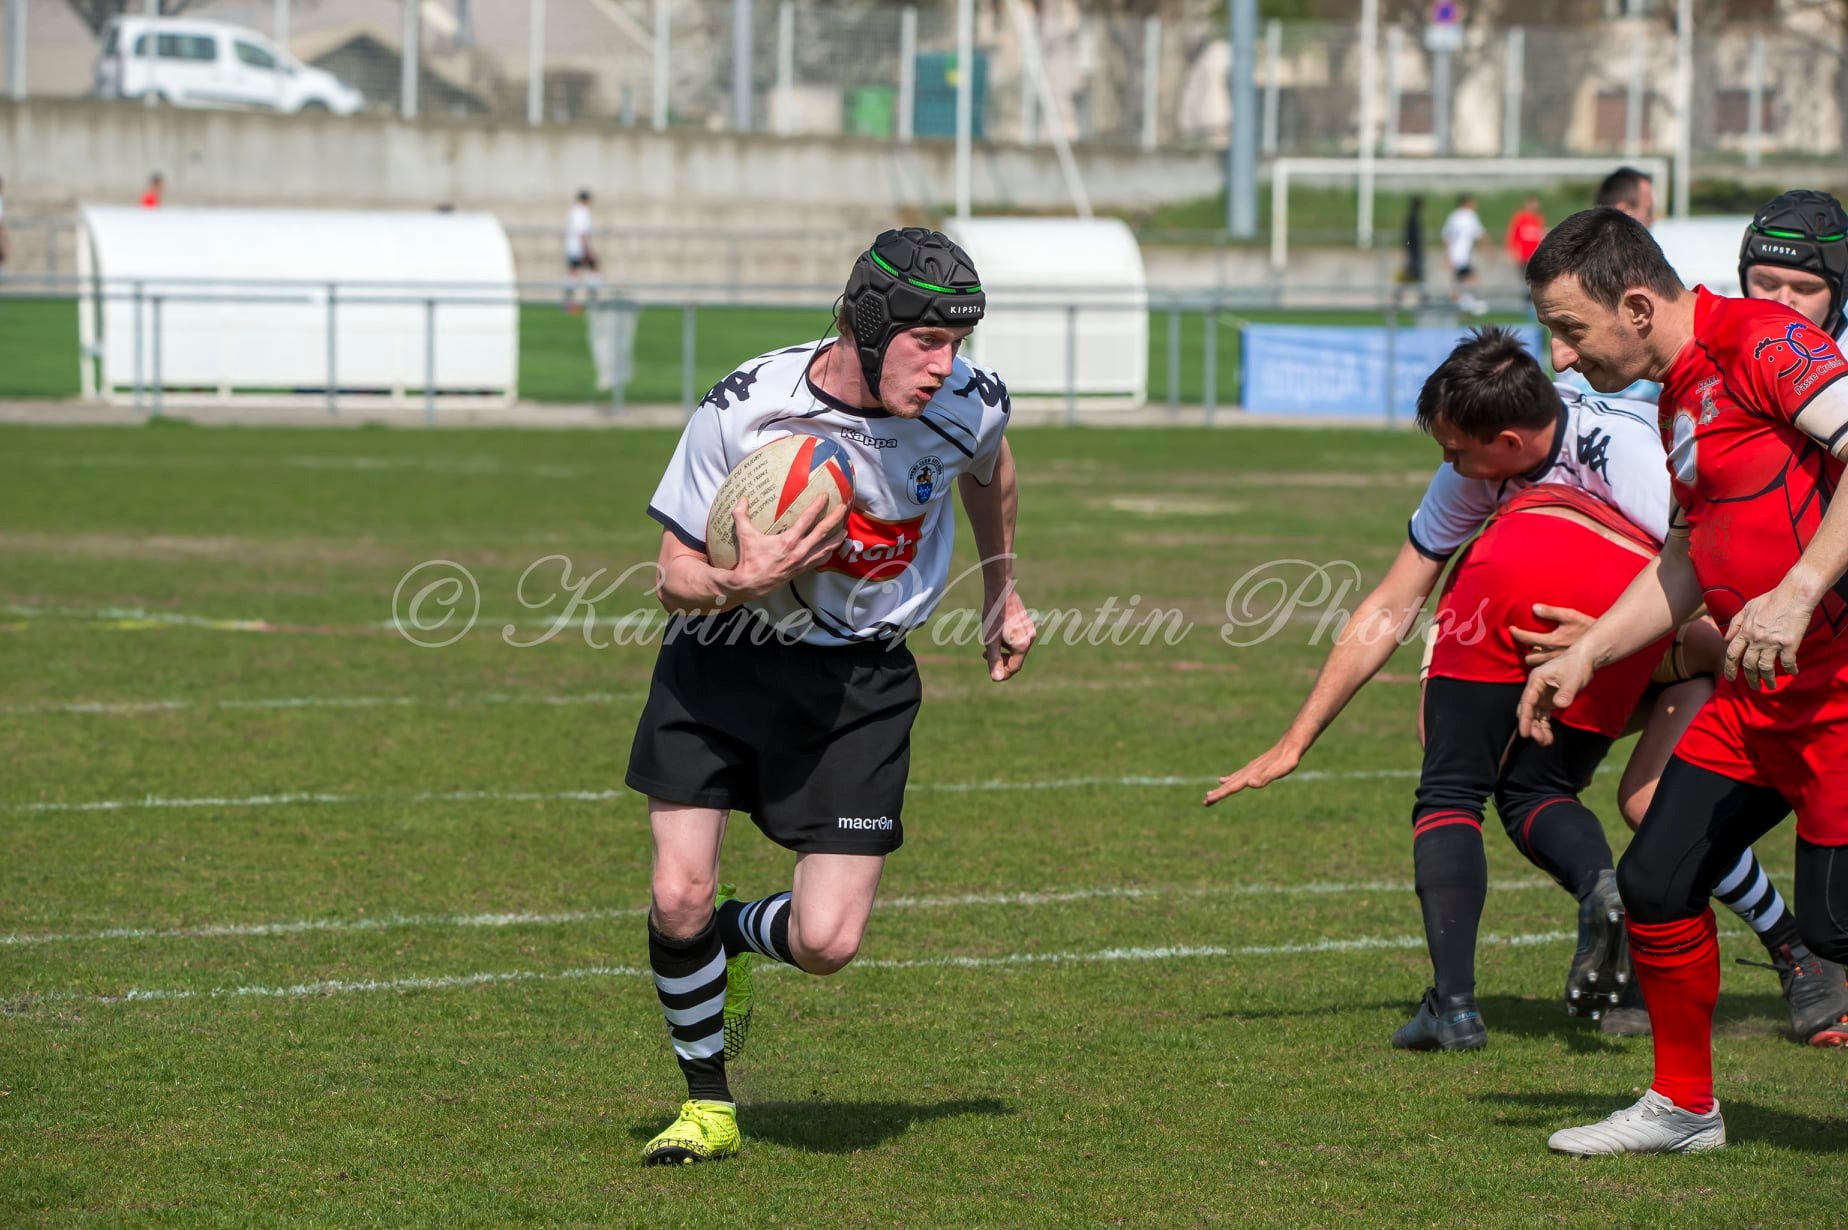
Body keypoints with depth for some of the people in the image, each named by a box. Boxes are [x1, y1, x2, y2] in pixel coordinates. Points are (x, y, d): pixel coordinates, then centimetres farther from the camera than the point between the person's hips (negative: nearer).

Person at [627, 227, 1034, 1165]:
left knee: (827, 943, -11)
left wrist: (1002, 595, 25)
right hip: (723, 661, -1)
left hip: (860, 675, 1)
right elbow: (675, 579, -12)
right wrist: (746, 582, -34)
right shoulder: (741, 410, -22)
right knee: (678, 899, -11)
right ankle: (707, 1103, 16)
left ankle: (735, 936, 27)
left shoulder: (969, 404, -15)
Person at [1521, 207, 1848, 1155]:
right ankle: (1683, 1107, 25)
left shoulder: (1762, 342, -15)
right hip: (1761, 688, 9)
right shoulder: (1679, 394, 14)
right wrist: (1584, 656, 18)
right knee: (1656, 883, 9)